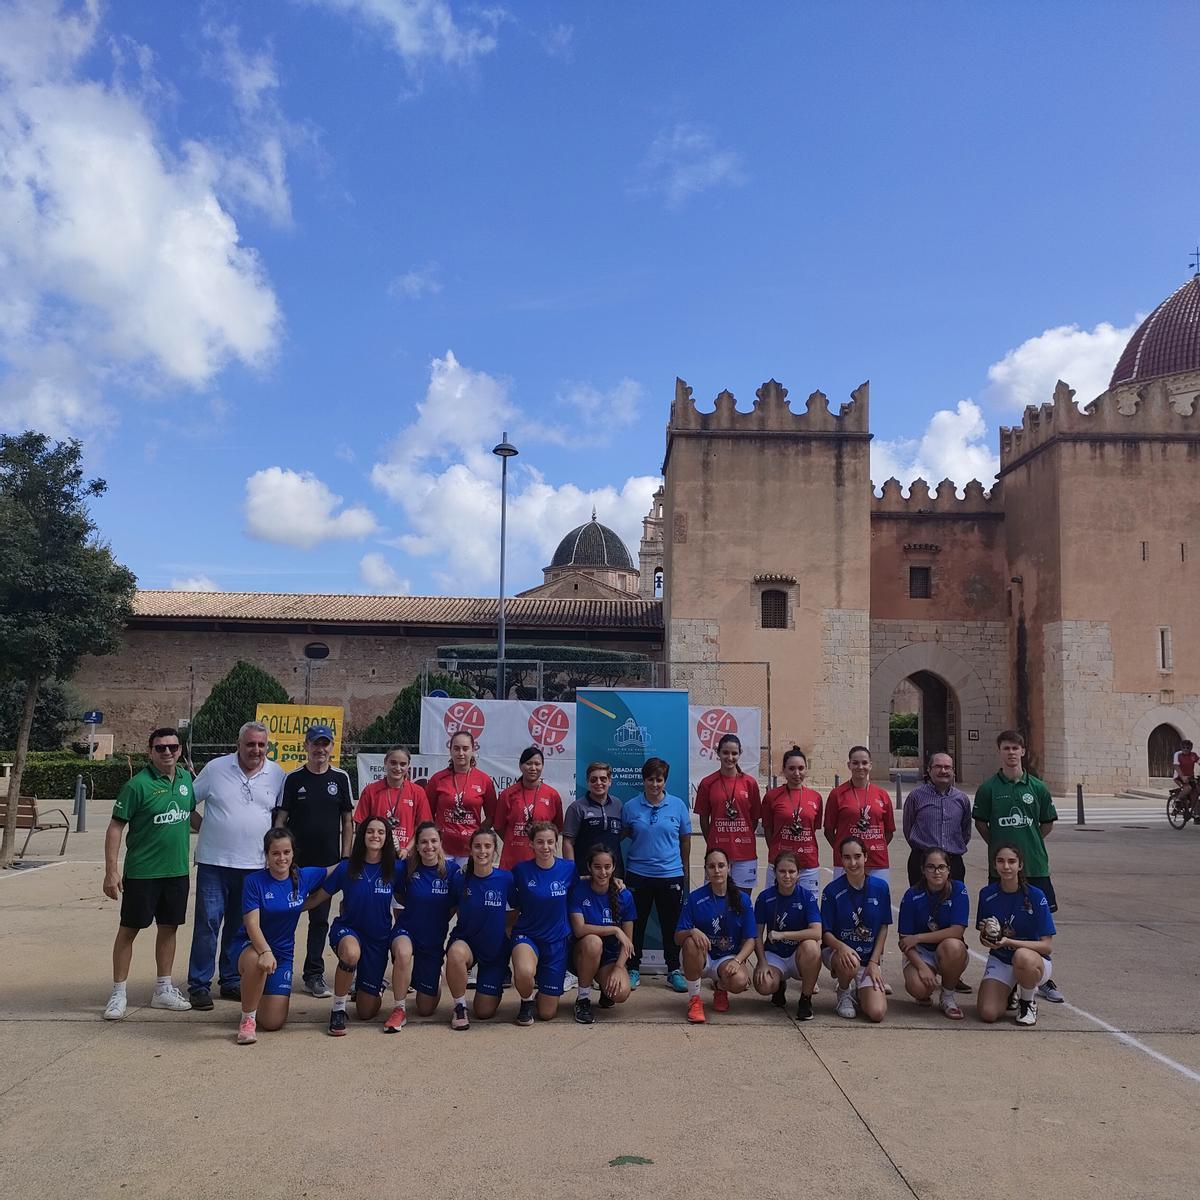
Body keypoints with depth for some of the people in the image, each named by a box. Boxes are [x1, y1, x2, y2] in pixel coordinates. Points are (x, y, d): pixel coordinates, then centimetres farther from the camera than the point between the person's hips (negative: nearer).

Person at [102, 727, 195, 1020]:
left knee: (169, 927, 13)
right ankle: (119, 993, 17)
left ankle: (163, 990, 25)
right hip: (142, 872, -5)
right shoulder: (138, 785, -14)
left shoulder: (186, 778, 3)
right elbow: (115, 827, -13)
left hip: (177, 870, 5)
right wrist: (111, 870, -16)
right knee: (129, 929, 5)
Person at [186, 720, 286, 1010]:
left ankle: (232, 981, 23)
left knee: (240, 928, 12)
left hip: (254, 865, 3)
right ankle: (199, 985, 7)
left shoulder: (277, 775, 3)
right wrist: (204, 828, -3)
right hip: (214, 861, -2)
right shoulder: (215, 768, -3)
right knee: (207, 924, -3)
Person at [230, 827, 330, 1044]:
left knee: (274, 1022, -2)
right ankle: (247, 1019, -16)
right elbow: (252, 923, -23)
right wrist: (265, 952, -38)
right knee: (256, 961, -41)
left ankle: (260, 997, 35)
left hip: (283, 952, 3)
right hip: (250, 946, -3)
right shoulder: (254, 881, -14)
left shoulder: (304, 877, -4)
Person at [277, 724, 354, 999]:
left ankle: (314, 975, 18)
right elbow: (281, 818, 1)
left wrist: (345, 858, 2)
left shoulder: (340, 778, 4)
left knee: (320, 919, 8)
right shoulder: (294, 778, 0)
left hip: (327, 862, 1)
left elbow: (347, 821, 7)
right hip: (295, 861, -1)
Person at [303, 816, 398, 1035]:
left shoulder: (394, 869, -7)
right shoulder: (347, 867, -8)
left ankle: (369, 988, 43)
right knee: (351, 952, -42)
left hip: (379, 938, 1)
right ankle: (338, 1009, -16)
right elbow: (318, 898, -2)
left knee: (367, 1012, 4)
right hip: (347, 929, -1)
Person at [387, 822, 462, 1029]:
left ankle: (435, 979, 43)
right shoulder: (407, 867, -11)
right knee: (403, 953, -41)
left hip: (434, 939, 1)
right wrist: (417, 909, -1)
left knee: (426, 1010, 8)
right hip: (406, 930, -1)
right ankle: (399, 1010, -19)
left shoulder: (451, 869, -13)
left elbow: (458, 905, 0)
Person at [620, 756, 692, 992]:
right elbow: (621, 836, 9)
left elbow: (685, 840, 7)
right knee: (636, 924, 9)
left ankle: (674, 971, 21)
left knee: (672, 926, 8)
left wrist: (685, 872, 10)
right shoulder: (630, 807, -1)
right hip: (638, 875, 0)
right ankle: (633, 970, 23)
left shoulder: (678, 805, -1)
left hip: (671, 875, 0)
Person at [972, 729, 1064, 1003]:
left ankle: (1042, 979, 19)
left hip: (1035, 866, 1)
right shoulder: (989, 788, -1)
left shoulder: (1037, 787, 3)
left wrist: (1030, 844, 8)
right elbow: (980, 823, 8)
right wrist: (999, 846, 5)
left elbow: (1047, 824, 13)